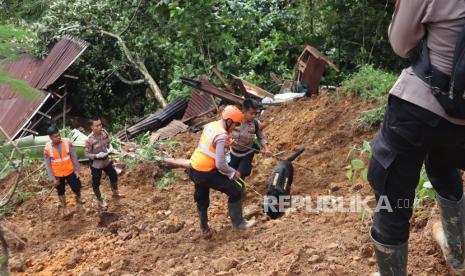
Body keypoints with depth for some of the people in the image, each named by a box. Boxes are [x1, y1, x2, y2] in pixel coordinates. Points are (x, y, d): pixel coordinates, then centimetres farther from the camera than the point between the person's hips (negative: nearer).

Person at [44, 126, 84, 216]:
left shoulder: (67, 142, -15)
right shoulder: (47, 148, -18)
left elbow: (74, 157, -4)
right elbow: (47, 165, -10)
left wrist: (77, 169, -2)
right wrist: (52, 178, -11)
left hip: (70, 172, 1)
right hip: (57, 175, -1)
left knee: (77, 188, 9)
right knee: (61, 192, 17)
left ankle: (78, 200, 43)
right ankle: (63, 208, 41)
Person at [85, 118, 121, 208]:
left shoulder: (104, 132, -10)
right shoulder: (89, 140, -26)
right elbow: (87, 154, -18)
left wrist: (110, 148, -15)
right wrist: (97, 155, -32)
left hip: (106, 161, 6)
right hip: (96, 164, -6)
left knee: (114, 176, 21)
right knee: (96, 183, 11)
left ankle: (115, 193, 49)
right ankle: (100, 200, 36)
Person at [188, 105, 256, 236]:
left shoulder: (210, 125, 3)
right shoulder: (222, 136, -22)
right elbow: (220, 165, -24)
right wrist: (233, 173, -8)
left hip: (194, 169, 9)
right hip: (207, 173, -9)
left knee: (201, 199, 26)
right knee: (235, 191, 6)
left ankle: (204, 229, 40)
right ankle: (238, 223, 18)